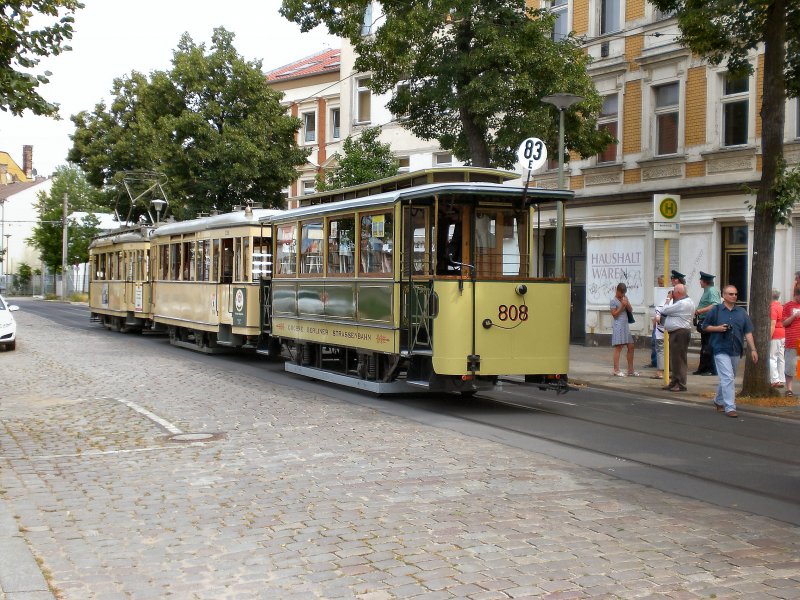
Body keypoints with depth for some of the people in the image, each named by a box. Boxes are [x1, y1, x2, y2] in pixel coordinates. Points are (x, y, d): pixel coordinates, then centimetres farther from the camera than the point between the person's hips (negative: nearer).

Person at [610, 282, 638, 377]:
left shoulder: (625, 298, 13)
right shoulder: (613, 301, -7)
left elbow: (631, 310, 10)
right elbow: (614, 314, -12)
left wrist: (627, 304, -8)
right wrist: (622, 306, -18)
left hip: (626, 325, 7)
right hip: (618, 326, -7)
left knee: (631, 347, 7)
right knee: (618, 348, -7)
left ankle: (630, 370, 13)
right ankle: (616, 370, -2)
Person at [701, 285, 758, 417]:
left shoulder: (741, 312, 9)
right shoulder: (715, 311, 0)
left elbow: (748, 332, 8)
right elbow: (705, 326, 5)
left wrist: (753, 349, 1)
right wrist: (718, 328, -13)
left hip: (736, 351, 5)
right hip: (721, 350, -5)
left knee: (728, 379, 15)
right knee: (728, 378, -13)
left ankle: (718, 401, 35)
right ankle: (730, 408, -13)